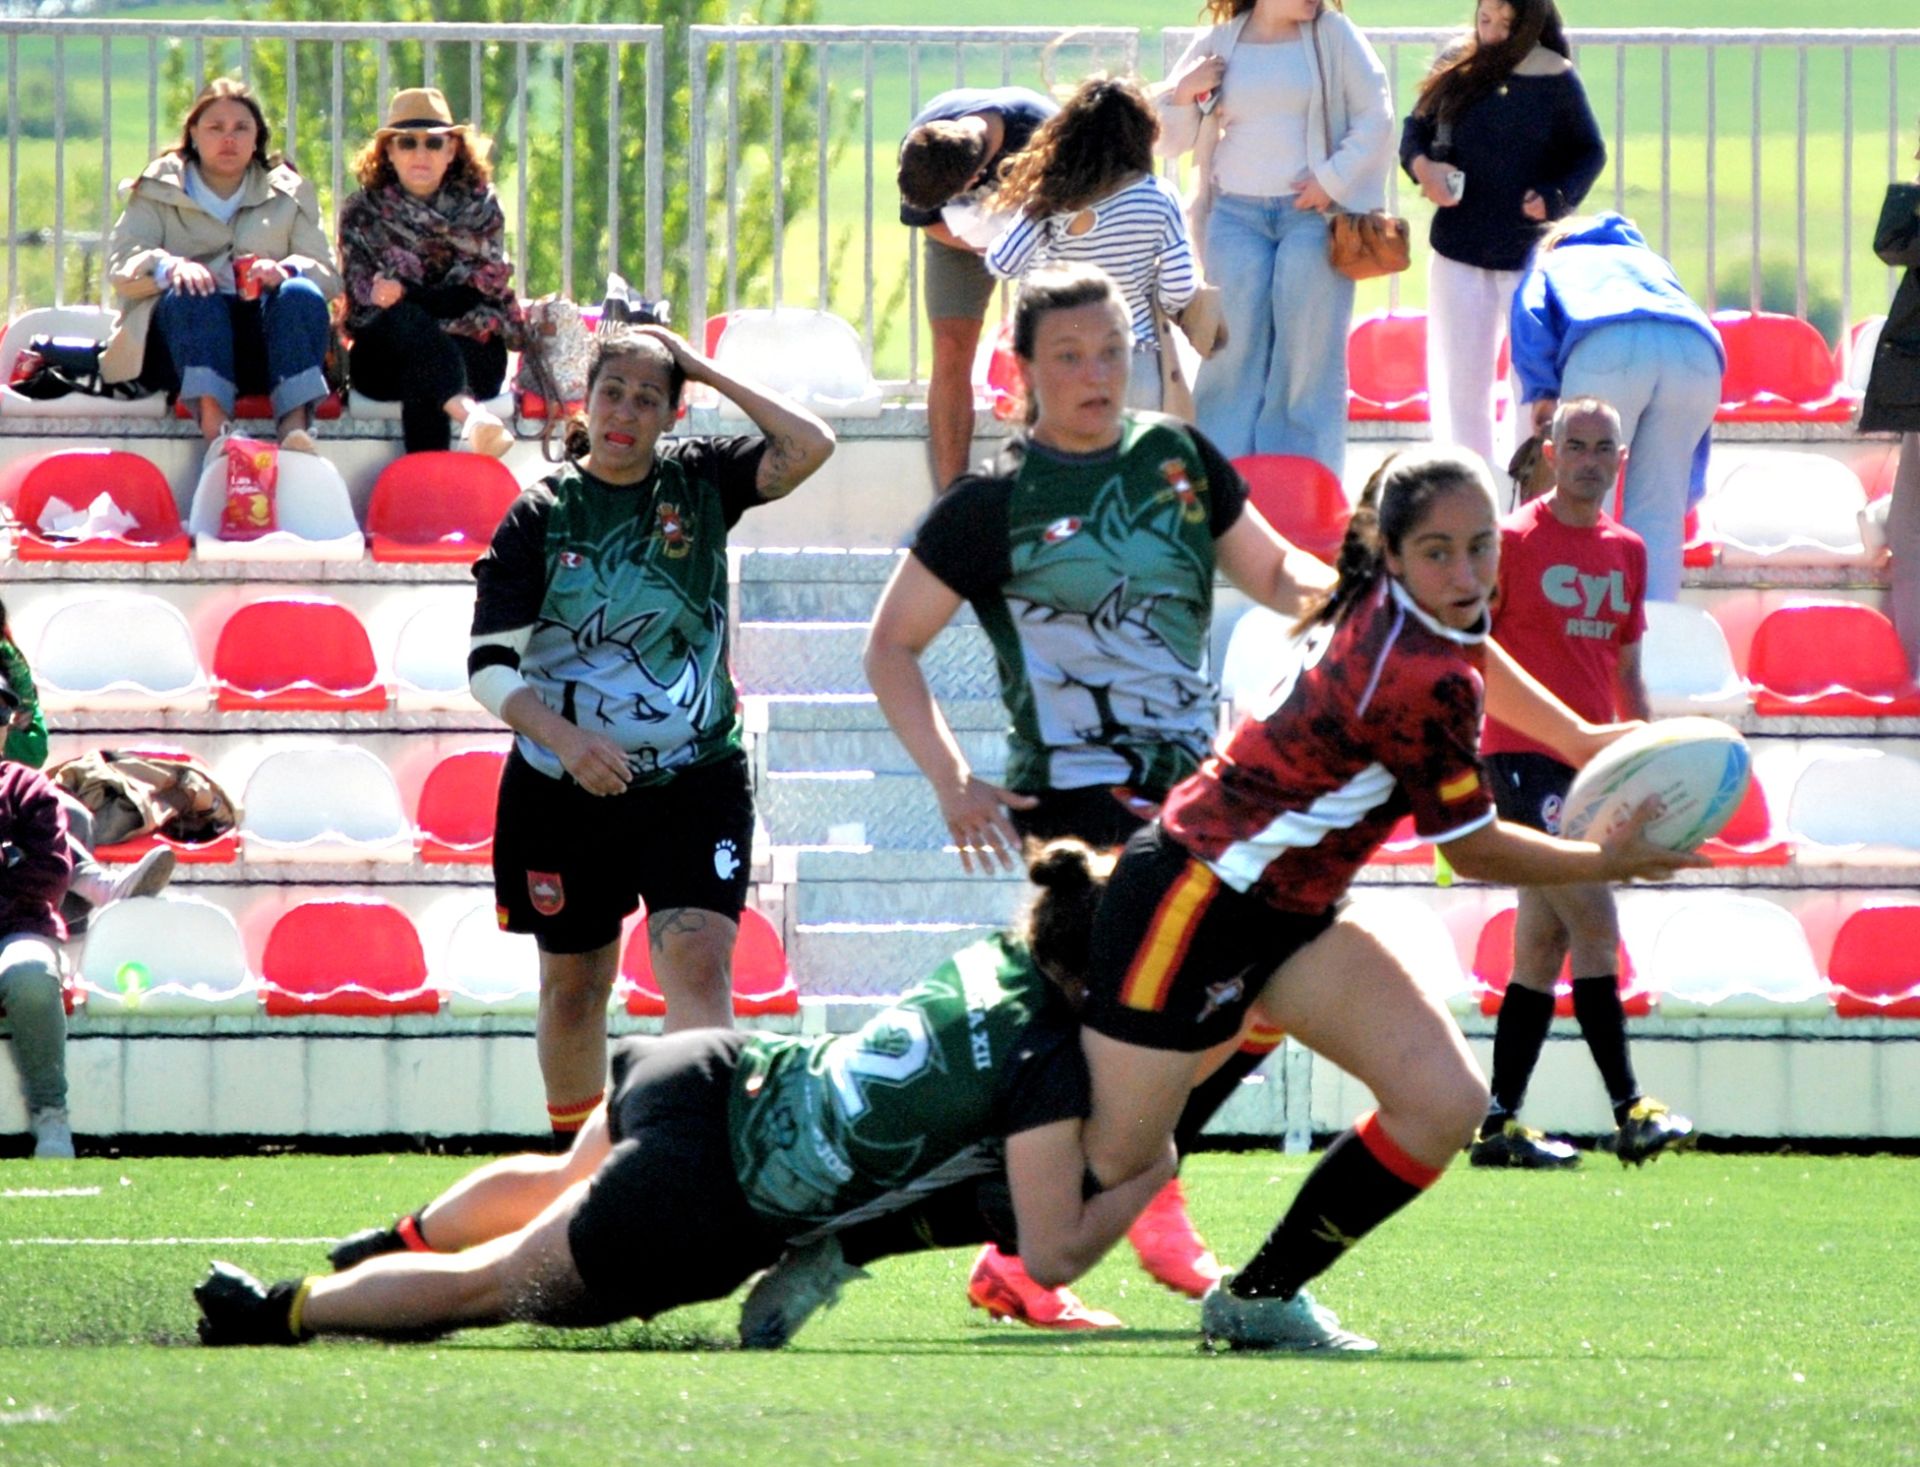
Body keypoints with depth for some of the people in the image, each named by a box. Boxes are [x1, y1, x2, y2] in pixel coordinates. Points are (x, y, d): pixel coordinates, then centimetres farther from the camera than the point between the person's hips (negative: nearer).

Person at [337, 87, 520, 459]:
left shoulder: (480, 206, 12)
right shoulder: (362, 213, 13)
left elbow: (483, 293, -1)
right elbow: (361, 300, 1)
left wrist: (408, 294, -15)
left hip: (469, 352, 0)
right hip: (383, 359, 0)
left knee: (420, 381, -36)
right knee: (405, 318, -36)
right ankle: (467, 411, -62)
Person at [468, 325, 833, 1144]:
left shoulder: (700, 484, 1)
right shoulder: (541, 515, -4)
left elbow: (809, 446, -14)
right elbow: (488, 666, -8)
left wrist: (707, 372, -10)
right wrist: (565, 737, -26)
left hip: (694, 778, -1)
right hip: (563, 791, 1)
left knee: (699, 961, -18)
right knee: (574, 981, 13)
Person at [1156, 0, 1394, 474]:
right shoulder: (1218, 45, 8)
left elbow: (1376, 116, 0)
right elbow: (1171, 140, 14)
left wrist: (1333, 180, -9)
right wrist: (1185, 93, -5)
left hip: (1312, 211, -1)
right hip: (1237, 215, 1)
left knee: (1308, 352, -5)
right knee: (1236, 350, -7)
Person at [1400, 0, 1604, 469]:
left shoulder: (1557, 80, -5)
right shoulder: (1456, 68, 1)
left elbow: (1590, 153, 4)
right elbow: (1416, 128, 11)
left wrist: (1556, 197, -13)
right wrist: (1421, 165, -10)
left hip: (1531, 251, -2)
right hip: (1459, 251, 2)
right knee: (1461, 380, 6)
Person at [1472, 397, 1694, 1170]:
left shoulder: (1626, 552, 14)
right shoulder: (1514, 540, -6)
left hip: (1592, 761, 7)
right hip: (1525, 759, -7)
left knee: (1543, 947, 7)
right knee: (1594, 925, -15)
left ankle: (1499, 1125, 9)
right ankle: (1630, 1111, -17)